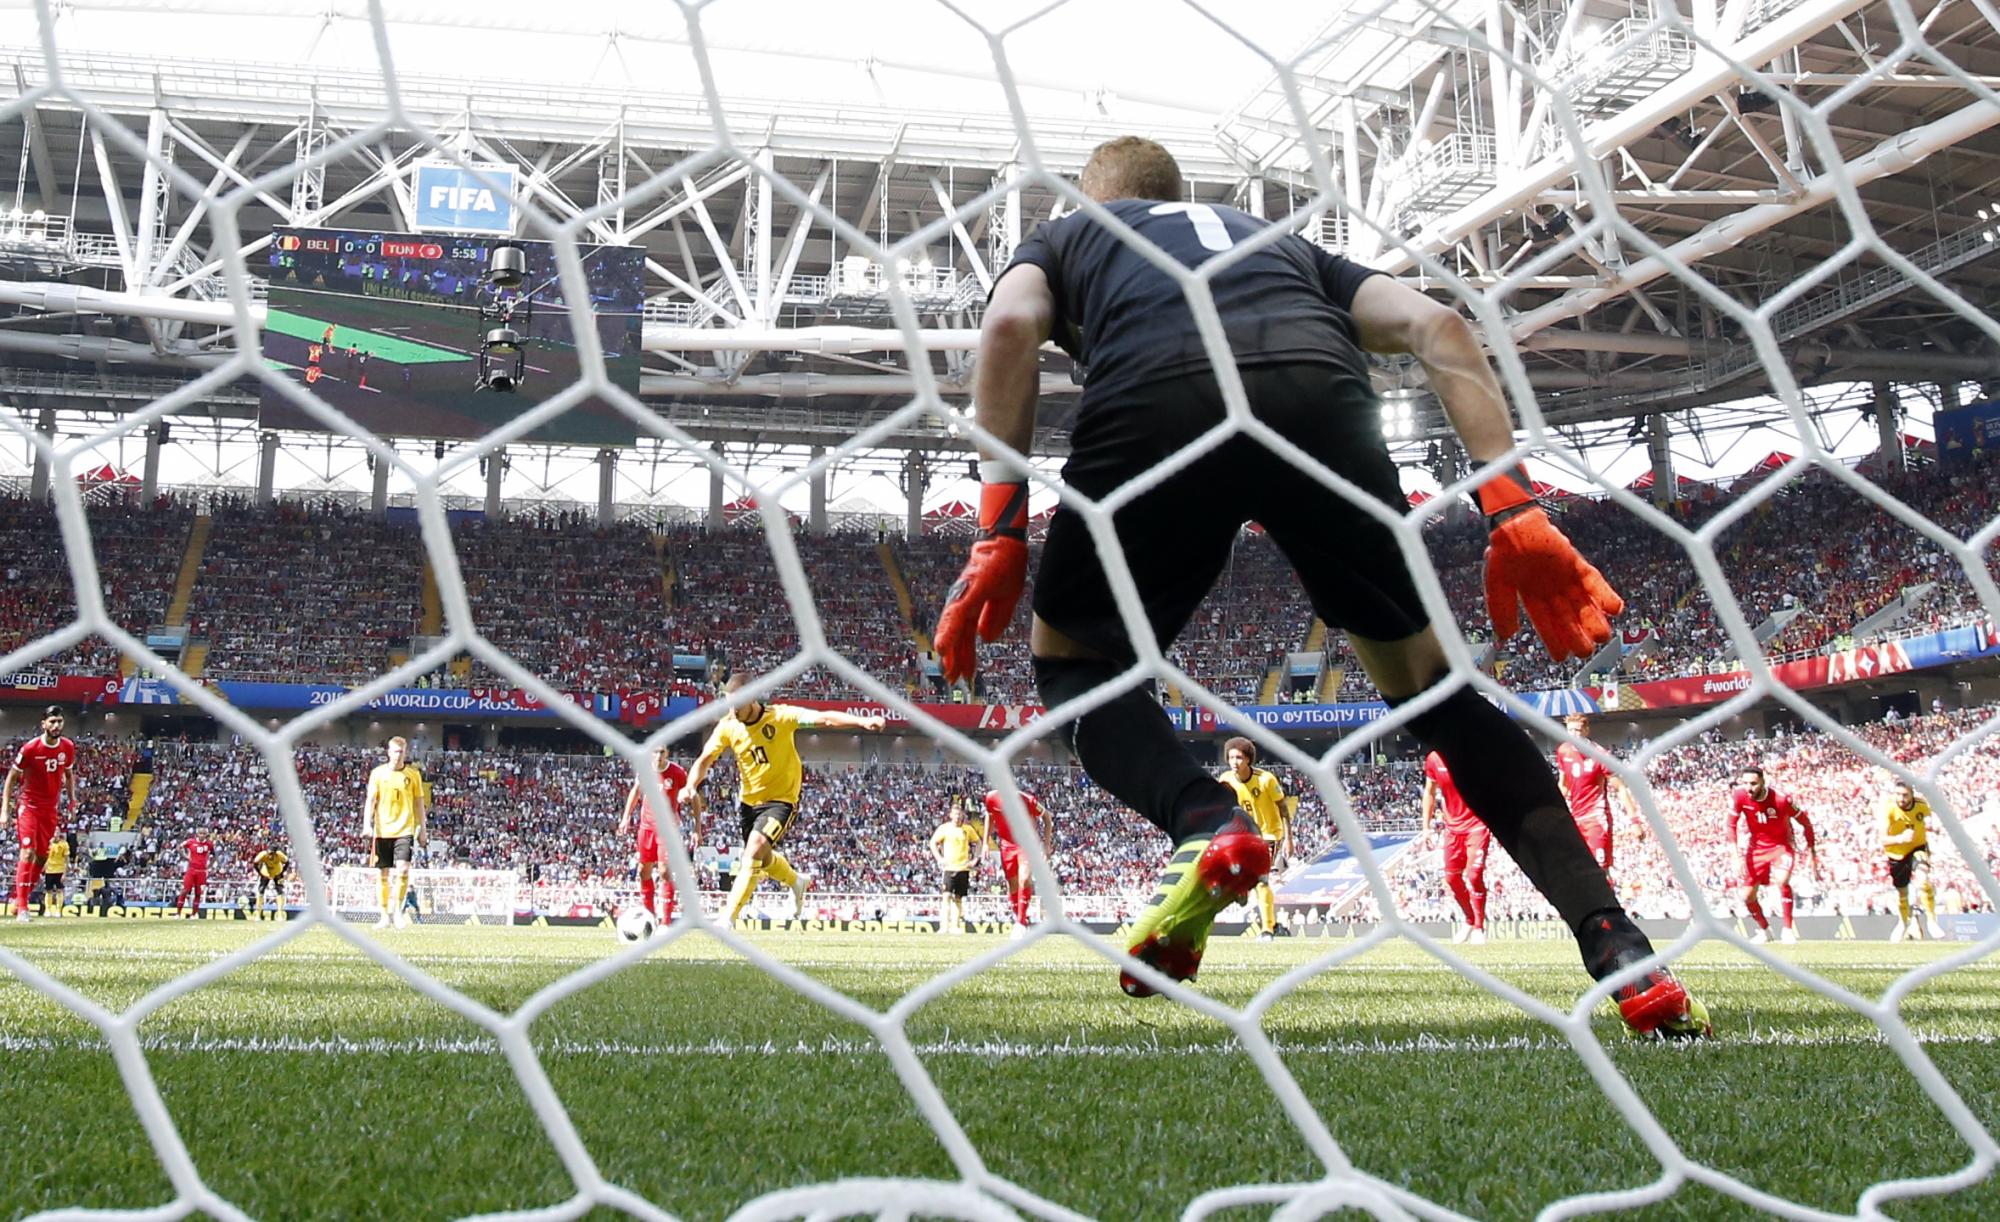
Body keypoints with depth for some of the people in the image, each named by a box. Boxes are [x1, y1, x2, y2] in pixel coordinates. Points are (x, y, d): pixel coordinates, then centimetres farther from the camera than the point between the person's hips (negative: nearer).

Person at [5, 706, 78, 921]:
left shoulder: (68, 747, -1)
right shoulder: (30, 748, -15)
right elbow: (11, 778, -7)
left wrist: (72, 800, 8)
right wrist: (5, 811, -11)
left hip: (51, 809, 5)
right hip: (29, 806, -5)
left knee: (42, 856, 7)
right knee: (27, 852, -15)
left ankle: (19, 898, 21)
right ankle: (21, 907, -16)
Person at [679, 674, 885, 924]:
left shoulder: (780, 716, -21)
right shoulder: (727, 726, -9)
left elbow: (823, 718, -32)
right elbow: (704, 759, -2)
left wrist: (862, 721, -46)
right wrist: (691, 786, -22)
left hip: (781, 798, -6)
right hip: (749, 800, 6)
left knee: (755, 849, -25)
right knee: (761, 855, 22)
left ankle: (728, 919, -21)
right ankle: (796, 882, 54)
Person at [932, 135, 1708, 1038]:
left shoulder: (1062, 237, 36)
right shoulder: (1275, 238, 42)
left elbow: (1010, 324, 10)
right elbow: (1435, 325, 23)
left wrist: (999, 534, 5)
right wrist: (1513, 510, 14)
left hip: (1153, 398, -2)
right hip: (1317, 390, 3)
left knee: (1071, 658, 21)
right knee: (1425, 679, 18)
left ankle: (1205, 826, -8)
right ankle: (1617, 949, 7)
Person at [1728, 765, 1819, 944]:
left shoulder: (1781, 799, -26)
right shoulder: (1739, 797, -18)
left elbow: (1805, 823, -11)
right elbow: (1731, 825, -4)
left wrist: (1812, 852, -6)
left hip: (1781, 846, -4)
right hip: (1756, 847, 4)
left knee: (1782, 881, -31)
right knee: (1747, 896, 3)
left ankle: (1788, 929, -16)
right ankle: (1764, 930, 30)